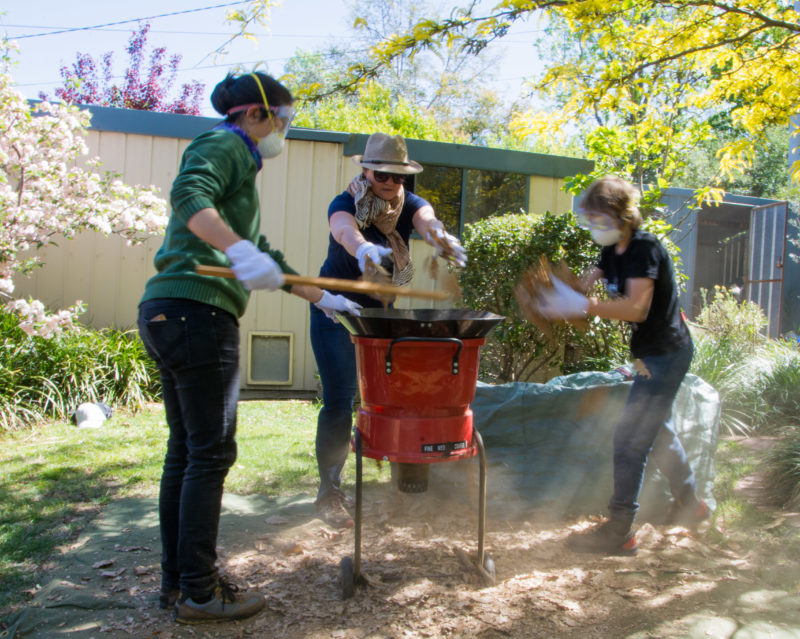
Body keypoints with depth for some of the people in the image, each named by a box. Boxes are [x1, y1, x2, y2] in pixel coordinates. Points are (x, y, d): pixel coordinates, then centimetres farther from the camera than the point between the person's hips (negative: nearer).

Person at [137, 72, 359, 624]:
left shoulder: (240, 166, 29)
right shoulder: (223, 146, -1)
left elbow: (265, 257, 33)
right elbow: (188, 195, -23)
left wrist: (322, 298, 33)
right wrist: (239, 250, -38)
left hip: (165, 313, 10)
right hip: (197, 311, -10)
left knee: (185, 452, 12)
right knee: (211, 453, -5)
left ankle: (177, 581, 21)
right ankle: (198, 592, 4)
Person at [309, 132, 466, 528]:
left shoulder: (407, 205, -8)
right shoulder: (344, 204, -18)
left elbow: (426, 218, -32)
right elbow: (343, 228, -43)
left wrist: (438, 235, -58)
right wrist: (362, 247, -67)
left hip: (381, 311, 4)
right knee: (338, 401, -10)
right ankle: (329, 493, -1)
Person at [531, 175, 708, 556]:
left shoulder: (644, 248, -22)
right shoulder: (613, 251, 5)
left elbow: (637, 307, -33)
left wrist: (582, 306, -39)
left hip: (665, 354, -10)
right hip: (655, 354, 10)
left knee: (630, 439, -9)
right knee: (657, 431, 22)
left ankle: (618, 532, -1)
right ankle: (690, 504, 41)